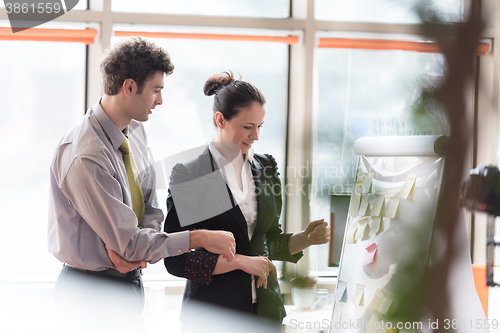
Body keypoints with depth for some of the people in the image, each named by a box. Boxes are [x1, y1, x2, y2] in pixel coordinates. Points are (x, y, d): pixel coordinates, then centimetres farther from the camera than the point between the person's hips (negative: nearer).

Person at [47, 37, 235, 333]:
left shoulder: (136, 131, 3)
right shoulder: (85, 157, -26)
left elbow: (151, 208, 8)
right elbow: (127, 242, -24)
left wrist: (131, 245, -14)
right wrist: (199, 238, -19)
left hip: (129, 282, 8)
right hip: (94, 293, -8)